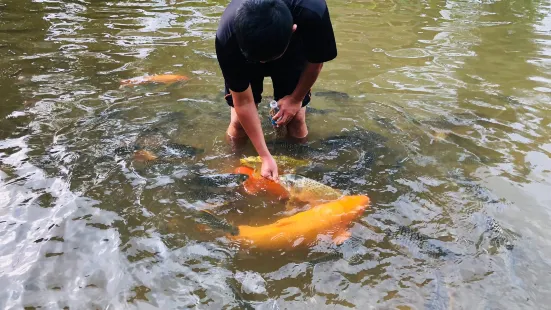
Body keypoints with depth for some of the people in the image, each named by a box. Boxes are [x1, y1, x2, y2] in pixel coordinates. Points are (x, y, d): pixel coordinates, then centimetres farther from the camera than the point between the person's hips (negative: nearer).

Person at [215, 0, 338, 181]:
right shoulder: (228, 39, -40)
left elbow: (315, 61, -18)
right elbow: (243, 101, -29)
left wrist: (296, 98, -6)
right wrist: (265, 157, -29)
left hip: (293, 54, 1)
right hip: (244, 57, 0)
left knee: (297, 129, -7)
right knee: (237, 132, -10)